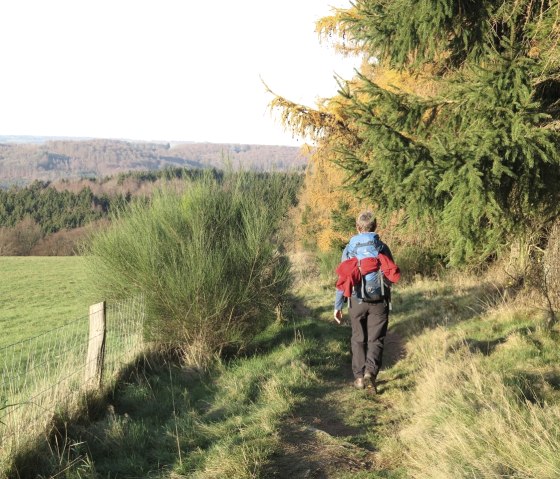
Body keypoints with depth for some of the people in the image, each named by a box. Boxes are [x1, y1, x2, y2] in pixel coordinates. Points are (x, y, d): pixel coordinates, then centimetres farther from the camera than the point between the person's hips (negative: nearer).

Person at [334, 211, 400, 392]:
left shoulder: (349, 249, -3)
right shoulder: (382, 248, -2)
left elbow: (342, 280, -4)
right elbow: (392, 276, 1)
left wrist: (337, 306, 1)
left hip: (357, 302, 1)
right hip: (379, 302, 0)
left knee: (358, 339, 15)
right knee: (375, 339, 6)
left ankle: (359, 377, 17)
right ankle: (370, 372, -15)